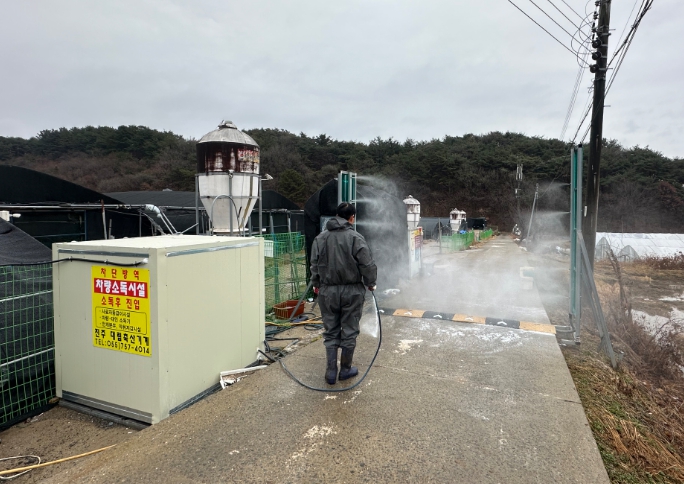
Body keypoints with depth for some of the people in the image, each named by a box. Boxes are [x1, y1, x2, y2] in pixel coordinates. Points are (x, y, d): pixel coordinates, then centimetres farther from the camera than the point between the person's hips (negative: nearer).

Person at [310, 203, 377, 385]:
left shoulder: (320, 238, 3)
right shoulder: (356, 238, -10)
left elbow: (314, 265, 7)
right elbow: (367, 265, -12)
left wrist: (316, 284, 22)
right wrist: (370, 284, 5)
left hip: (327, 291, 3)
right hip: (352, 291, -3)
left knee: (330, 332, 12)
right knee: (349, 332, 10)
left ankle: (331, 371, 12)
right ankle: (345, 369, 21)